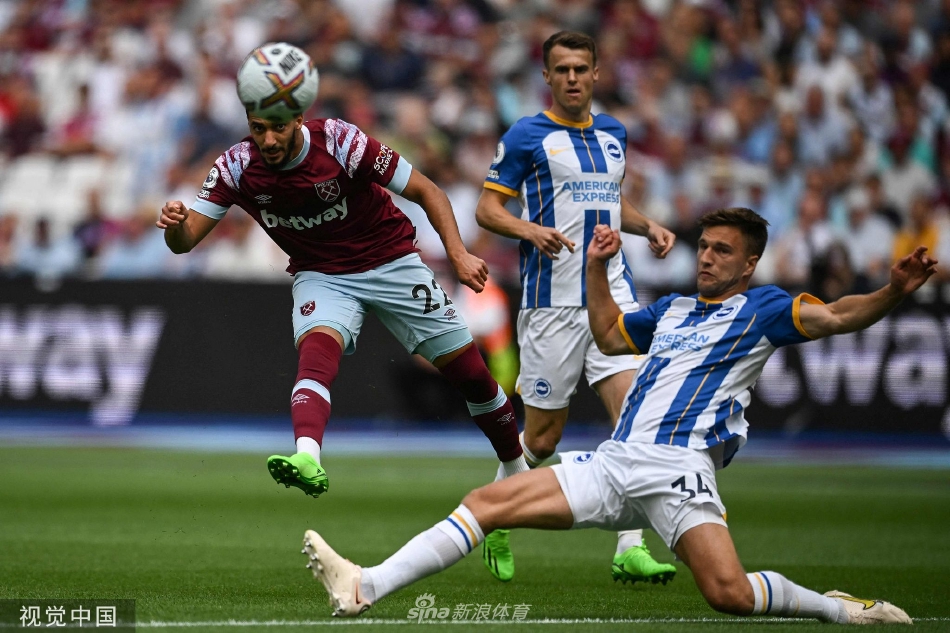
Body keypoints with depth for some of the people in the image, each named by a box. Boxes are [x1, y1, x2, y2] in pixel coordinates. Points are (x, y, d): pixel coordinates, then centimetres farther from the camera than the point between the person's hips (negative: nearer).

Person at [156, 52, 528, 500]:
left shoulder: (340, 142, -26)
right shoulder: (236, 168, -18)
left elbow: (425, 191, -17)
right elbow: (185, 241, -18)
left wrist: (457, 253, -28)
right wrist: (174, 224, -42)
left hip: (391, 262, -1)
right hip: (320, 276, 1)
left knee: (470, 371, 3)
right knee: (316, 351, -32)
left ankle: (516, 469, 25)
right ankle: (307, 459, -54)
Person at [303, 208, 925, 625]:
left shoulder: (762, 308, 6)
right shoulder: (673, 309, 25)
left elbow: (835, 317, -9)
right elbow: (609, 335, 41)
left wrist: (893, 291, -26)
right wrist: (598, 268, 32)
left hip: (679, 467, -6)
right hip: (613, 463, 6)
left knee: (731, 594, -27)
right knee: (487, 502, -3)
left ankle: (837, 607, 0)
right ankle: (365, 587, -7)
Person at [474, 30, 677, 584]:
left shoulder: (614, 134, 14)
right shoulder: (527, 136, -3)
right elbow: (487, 208, -2)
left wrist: (648, 226, 10)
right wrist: (530, 230, -21)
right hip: (552, 303, -4)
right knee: (543, 437, 2)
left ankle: (631, 549, -13)